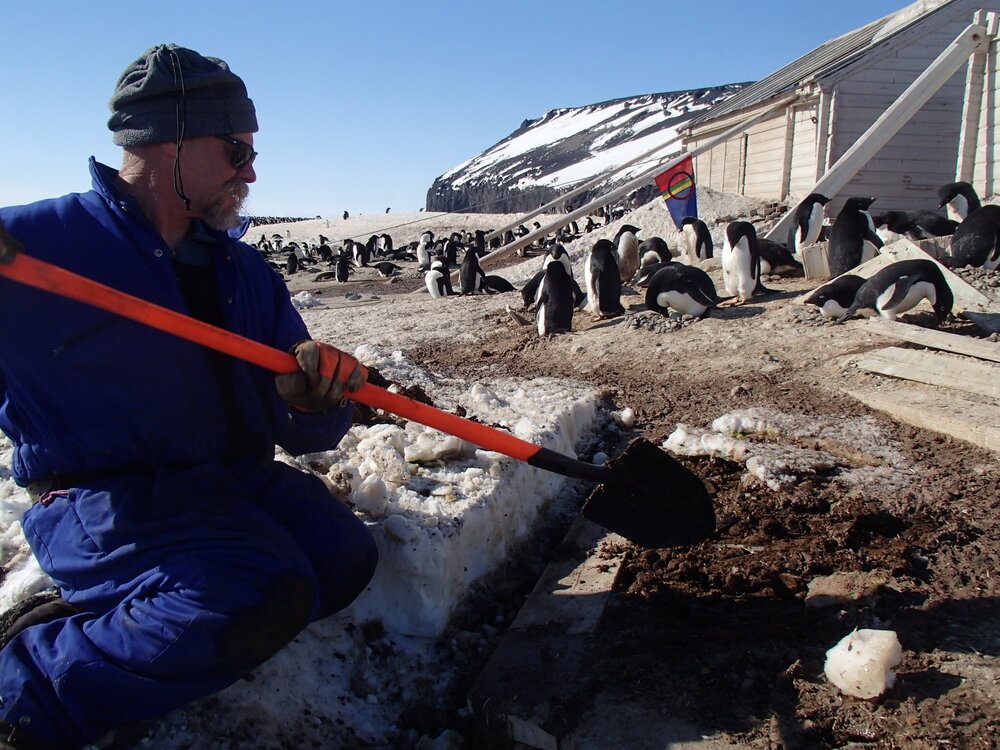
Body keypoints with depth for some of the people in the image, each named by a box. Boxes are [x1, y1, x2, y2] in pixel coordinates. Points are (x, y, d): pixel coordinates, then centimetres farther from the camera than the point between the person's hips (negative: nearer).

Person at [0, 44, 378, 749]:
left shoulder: (244, 270, 11)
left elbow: (300, 431, 8)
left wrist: (313, 399, -16)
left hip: (237, 480, 7)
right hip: (101, 496, -6)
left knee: (345, 556, -17)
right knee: (265, 596, -28)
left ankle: (97, 621, -4)